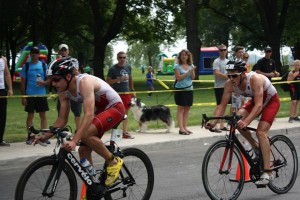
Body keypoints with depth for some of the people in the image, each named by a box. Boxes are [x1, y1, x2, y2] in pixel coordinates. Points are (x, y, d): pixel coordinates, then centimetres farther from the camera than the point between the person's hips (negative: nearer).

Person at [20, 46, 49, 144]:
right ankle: (29, 137, 7)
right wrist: (23, 97, -3)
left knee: (43, 115, 2)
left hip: (41, 94, 1)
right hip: (30, 95, -1)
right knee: (30, 115, 2)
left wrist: (43, 82, -15)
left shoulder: (44, 65, 5)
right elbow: (23, 82, 4)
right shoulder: (26, 66, 4)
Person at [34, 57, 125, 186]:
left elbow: (89, 115, -42)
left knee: (85, 134, -30)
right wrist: (46, 136, -14)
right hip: (100, 110, 9)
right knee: (84, 151, 2)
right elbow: (62, 119, 1)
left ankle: (113, 161, -12)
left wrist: (74, 141, -50)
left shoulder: (84, 82, -32)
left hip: (115, 107, -9)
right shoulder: (63, 91, -7)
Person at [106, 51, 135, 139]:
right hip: (116, 93, -5)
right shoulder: (113, 69, -8)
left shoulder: (128, 67, 6)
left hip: (126, 93, 5)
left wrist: (132, 91, 15)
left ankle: (125, 132, 18)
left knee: (125, 113, 11)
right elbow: (108, 81, -9)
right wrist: (118, 79, -21)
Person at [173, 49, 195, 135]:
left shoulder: (191, 65, 10)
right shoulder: (177, 66, -3)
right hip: (180, 89, -5)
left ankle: (185, 127, 9)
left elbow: (193, 77, 5)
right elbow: (178, 77, -12)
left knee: (187, 109, 5)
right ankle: (181, 128, -8)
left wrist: (192, 71, -13)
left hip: (189, 89, 5)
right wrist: (188, 72, -18)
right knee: (181, 109, -6)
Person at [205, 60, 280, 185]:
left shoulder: (255, 79, -38)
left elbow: (259, 105, -43)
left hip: (271, 101, -6)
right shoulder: (229, 85, -20)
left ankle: (267, 173, -21)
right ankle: (256, 147, 3)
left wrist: (246, 122, -56)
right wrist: (213, 122, -32)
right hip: (255, 101, 6)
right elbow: (222, 105, -17)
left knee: (261, 132, -22)